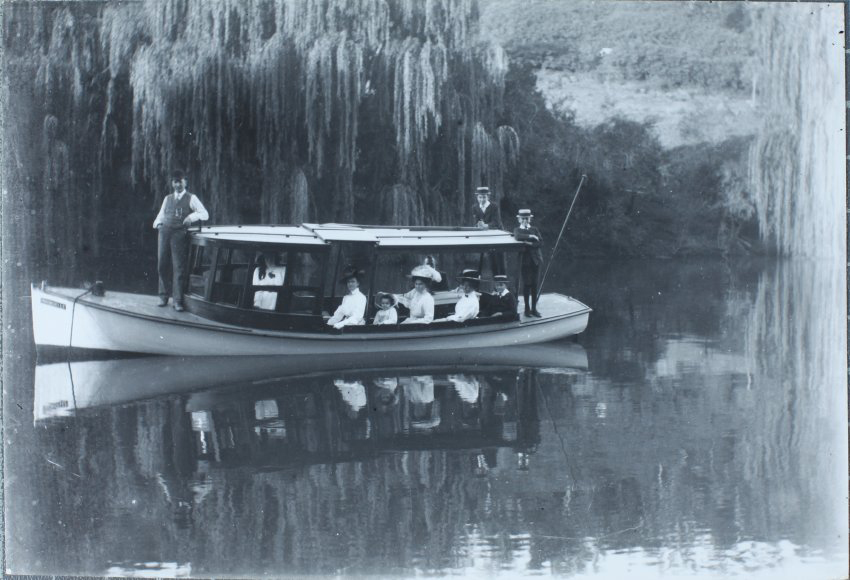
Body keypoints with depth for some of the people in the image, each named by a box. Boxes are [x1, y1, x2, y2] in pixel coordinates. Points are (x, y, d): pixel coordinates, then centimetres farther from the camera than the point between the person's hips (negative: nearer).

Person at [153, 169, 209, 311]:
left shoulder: (191, 198, 6)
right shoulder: (167, 199, 19)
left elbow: (205, 214, 0)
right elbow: (161, 215, 29)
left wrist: (192, 216, -18)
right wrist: (158, 222, 7)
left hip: (180, 234, -4)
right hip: (164, 233, 4)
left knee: (179, 268, -6)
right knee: (162, 266, 5)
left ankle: (177, 300, -3)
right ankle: (164, 296, 19)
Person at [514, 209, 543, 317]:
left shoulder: (535, 230, 12)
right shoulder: (517, 230, 5)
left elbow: (540, 242, -2)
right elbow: (518, 237, -20)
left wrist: (530, 244, -15)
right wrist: (531, 236, -17)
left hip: (535, 259, 3)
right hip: (525, 260, -3)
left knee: (534, 284, 4)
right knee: (526, 284, -3)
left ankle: (534, 308, 9)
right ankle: (527, 308, 5)